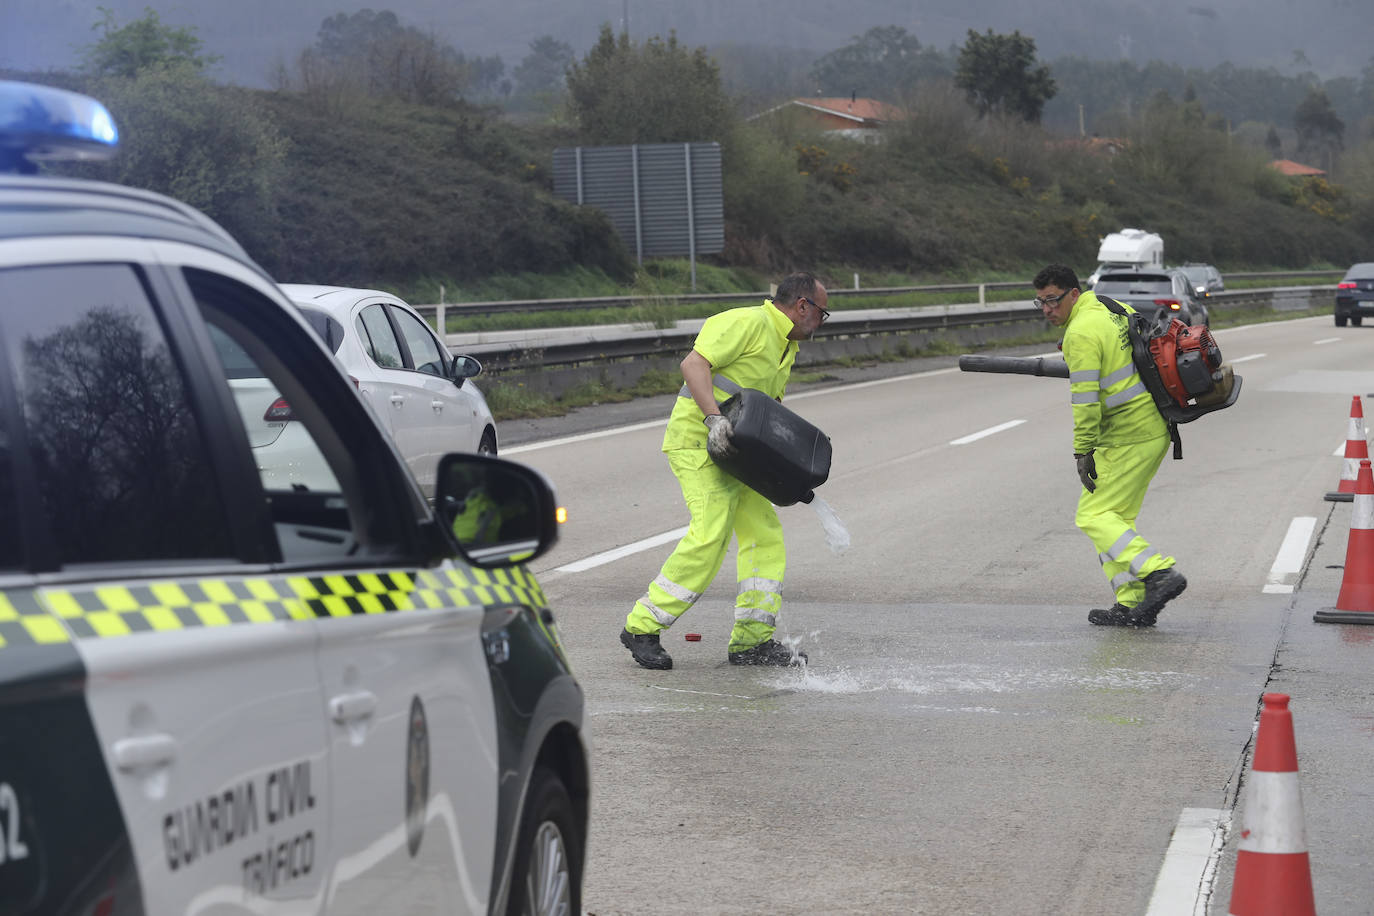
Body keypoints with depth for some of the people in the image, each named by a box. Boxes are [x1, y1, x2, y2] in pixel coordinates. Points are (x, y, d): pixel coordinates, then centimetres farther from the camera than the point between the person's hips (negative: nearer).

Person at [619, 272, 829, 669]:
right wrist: (714, 417, -32)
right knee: (710, 535, -20)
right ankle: (642, 628, -11)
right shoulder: (749, 322, -12)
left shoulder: (787, 346, 21)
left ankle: (752, 640, 10)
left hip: (733, 451, 10)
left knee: (764, 534, 5)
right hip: (697, 442, -10)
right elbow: (694, 364, -21)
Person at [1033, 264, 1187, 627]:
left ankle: (1160, 573, -16)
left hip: (1128, 439, -10)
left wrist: (1083, 451, -14)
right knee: (1117, 516, 13)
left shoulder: (1081, 333, -15)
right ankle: (1134, 605, 10)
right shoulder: (1116, 310, 13)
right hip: (1156, 429, 10)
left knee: (1094, 515, -5)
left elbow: (1085, 399, -19)